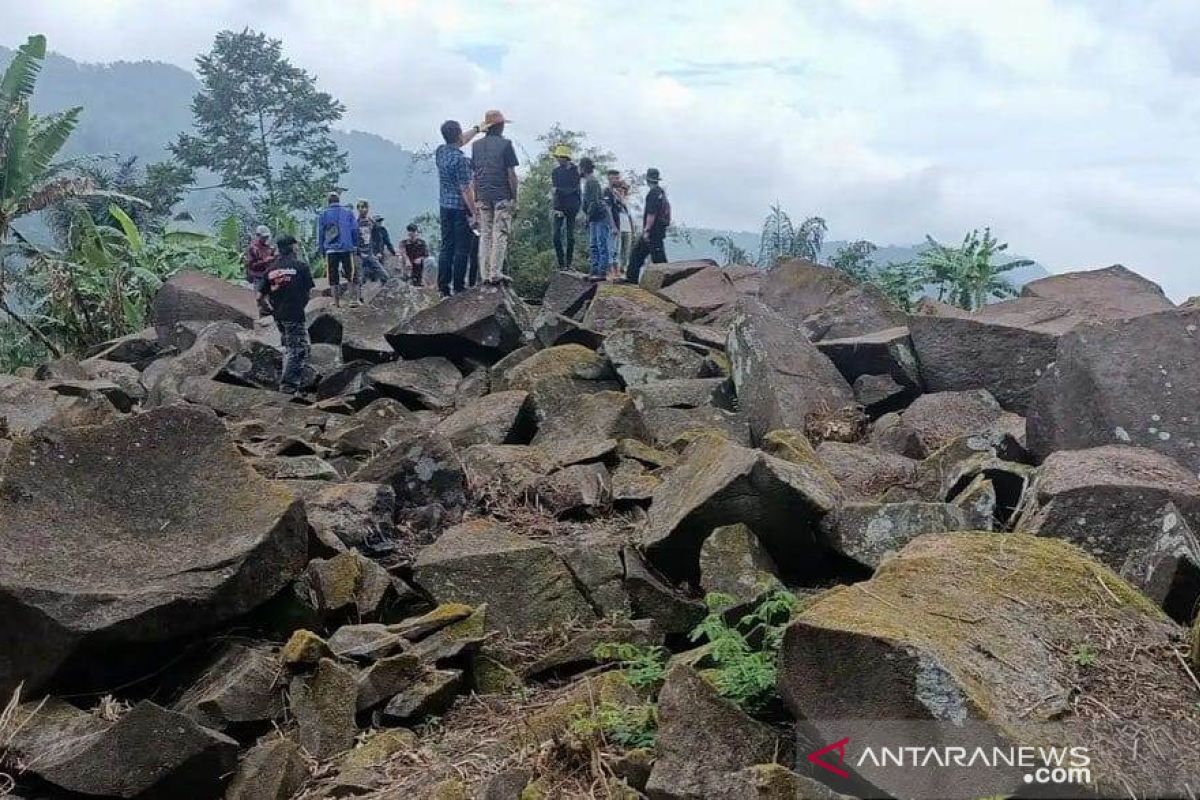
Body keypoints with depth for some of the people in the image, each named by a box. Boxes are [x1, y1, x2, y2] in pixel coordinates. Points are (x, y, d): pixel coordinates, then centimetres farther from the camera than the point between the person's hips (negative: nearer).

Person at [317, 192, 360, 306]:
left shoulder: (323, 214, 5)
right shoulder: (348, 212, 5)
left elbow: (320, 234, 7)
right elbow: (355, 231, 6)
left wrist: (321, 250, 13)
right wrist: (355, 246, 12)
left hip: (331, 250, 0)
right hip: (347, 248, 0)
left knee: (333, 276, 5)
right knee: (351, 274, 7)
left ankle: (336, 301, 3)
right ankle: (355, 299, 1)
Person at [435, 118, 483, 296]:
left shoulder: (440, 151, 5)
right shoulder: (460, 160, -18)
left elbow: (460, 141, 24)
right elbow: (465, 190, -19)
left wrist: (477, 128, 25)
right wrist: (474, 213, -15)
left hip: (444, 207, 7)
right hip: (460, 208, -7)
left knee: (446, 247, 9)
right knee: (462, 249, -1)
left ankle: (443, 287, 9)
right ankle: (458, 287, 0)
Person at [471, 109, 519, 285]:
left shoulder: (476, 145, 9)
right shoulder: (505, 144, -6)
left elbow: (474, 174, 11)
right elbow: (511, 174, -8)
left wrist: (476, 198, 16)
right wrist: (514, 197, -1)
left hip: (483, 196, 5)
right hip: (502, 196, -5)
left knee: (485, 235, 7)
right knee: (500, 235, -3)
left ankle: (485, 274, 7)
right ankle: (495, 274, -6)